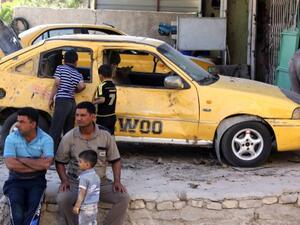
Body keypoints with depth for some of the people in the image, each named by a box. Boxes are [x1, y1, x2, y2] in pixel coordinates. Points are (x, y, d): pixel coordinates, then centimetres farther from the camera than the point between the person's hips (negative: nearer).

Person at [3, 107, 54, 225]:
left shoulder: (46, 139, -5)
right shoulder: (11, 138, -4)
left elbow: (46, 164, -20)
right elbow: (10, 164, -16)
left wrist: (22, 159, -12)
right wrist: (37, 165, -13)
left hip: (36, 181, 0)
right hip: (16, 181, 0)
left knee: (34, 204, -28)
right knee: (16, 204, -28)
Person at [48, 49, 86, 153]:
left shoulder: (60, 68, 3)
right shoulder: (78, 74, 13)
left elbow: (56, 84, -5)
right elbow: (81, 86, 0)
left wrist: (51, 98, -1)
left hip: (62, 101, -5)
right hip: (72, 102, 5)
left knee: (55, 129, -8)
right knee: (69, 130, 11)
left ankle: (52, 151, -15)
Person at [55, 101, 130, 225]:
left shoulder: (106, 136, -1)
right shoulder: (69, 137, -4)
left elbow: (115, 160, 7)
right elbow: (60, 162, 6)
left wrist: (117, 181, -6)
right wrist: (64, 181, -9)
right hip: (75, 182, -1)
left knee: (124, 197, -20)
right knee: (62, 199, -32)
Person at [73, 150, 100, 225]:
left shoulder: (84, 177, -17)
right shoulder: (96, 176, 7)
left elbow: (82, 193, -19)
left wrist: (77, 206, -14)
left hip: (85, 207, -8)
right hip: (95, 206, 8)